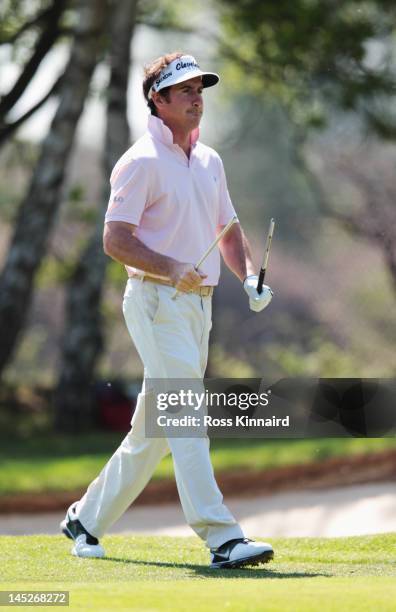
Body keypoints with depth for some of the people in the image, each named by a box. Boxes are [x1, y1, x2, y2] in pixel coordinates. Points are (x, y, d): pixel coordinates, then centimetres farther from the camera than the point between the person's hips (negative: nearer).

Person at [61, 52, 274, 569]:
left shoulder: (209, 160, 17)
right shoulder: (141, 162, -8)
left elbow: (228, 230, 24)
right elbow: (116, 239, -13)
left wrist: (249, 277, 5)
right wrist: (173, 271, -24)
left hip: (199, 303, 8)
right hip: (157, 301, -8)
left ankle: (87, 518, 26)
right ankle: (222, 539, -20)